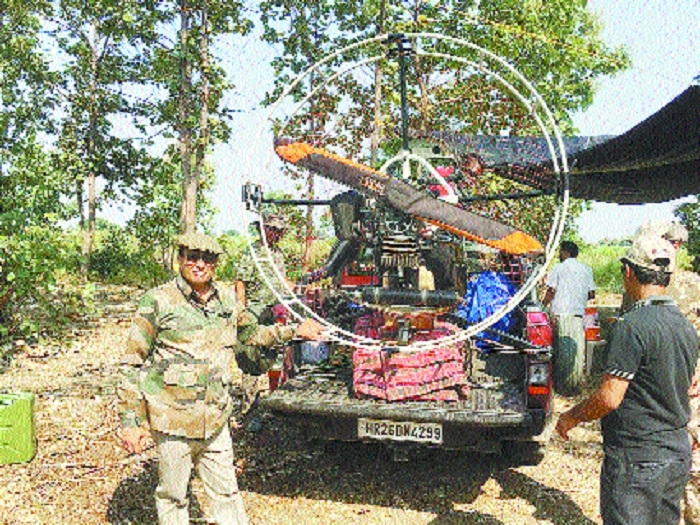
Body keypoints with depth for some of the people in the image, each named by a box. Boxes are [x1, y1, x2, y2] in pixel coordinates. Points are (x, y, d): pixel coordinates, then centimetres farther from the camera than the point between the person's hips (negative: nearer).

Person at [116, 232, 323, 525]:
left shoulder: (228, 299, 6)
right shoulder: (158, 302, -9)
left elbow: (251, 334, 25)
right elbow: (132, 366, -6)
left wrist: (295, 331, 22)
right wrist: (130, 422, -9)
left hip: (216, 420, 4)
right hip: (173, 421, -4)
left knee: (226, 492, 15)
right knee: (173, 495, 11)